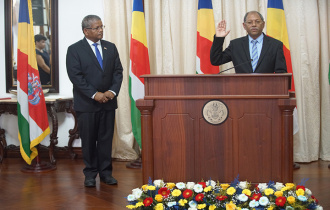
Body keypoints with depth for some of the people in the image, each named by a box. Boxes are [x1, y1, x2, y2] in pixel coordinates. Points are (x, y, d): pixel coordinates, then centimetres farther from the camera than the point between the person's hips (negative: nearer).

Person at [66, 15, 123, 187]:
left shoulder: (110, 47, 11)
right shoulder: (74, 50, -2)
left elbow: (118, 71, 7)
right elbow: (75, 76, -10)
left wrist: (112, 91, -9)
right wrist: (94, 94, -16)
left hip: (108, 102, 3)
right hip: (86, 103, -3)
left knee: (106, 138, 6)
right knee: (88, 140, 4)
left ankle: (105, 172, 16)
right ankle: (90, 173, 15)